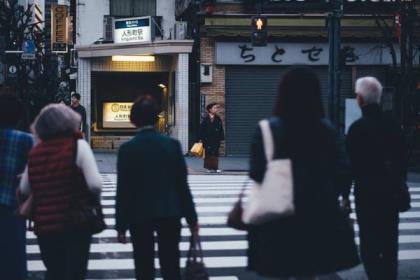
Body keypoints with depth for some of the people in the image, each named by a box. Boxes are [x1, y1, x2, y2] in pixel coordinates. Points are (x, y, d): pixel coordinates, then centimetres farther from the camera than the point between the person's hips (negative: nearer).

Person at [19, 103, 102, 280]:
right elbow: (95, 185, -18)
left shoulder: (35, 152, 4)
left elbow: (24, 189, 13)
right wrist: (93, 199, 2)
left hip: (44, 226, 4)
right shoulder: (78, 145, -9)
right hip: (76, 224, -4)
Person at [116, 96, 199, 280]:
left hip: (139, 216, -1)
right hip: (170, 213, 1)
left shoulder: (127, 149, -7)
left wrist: (121, 225, 1)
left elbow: (123, 190, -6)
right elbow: (182, 185, -1)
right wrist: (192, 218, 7)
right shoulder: (172, 144, -3)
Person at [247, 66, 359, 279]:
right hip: (317, 215, 3)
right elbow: (342, 172, 0)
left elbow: (257, 174, -13)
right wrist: (325, 199, 13)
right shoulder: (326, 130, 0)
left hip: (277, 216, -3)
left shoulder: (269, 129, -10)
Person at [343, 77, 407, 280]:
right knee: (390, 242, 14)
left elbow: (350, 164, -11)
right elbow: (402, 158, 10)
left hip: (367, 193, -6)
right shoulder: (393, 125, 5)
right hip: (392, 193, 6)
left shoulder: (358, 128, -12)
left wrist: (345, 195, -4)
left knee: (369, 244, -2)